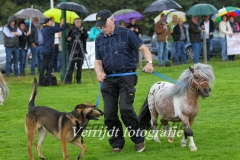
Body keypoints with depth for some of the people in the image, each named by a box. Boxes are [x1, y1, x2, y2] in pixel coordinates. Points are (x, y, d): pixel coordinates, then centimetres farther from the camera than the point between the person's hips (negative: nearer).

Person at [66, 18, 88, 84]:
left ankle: (78, 79, 10)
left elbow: (86, 36, -8)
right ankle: (68, 79, -6)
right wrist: (68, 39, -9)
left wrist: (82, 31, -23)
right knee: (71, 64, -6)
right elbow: (67, 38, 13)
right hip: (72, 49, -1)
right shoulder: (71, 30, 9)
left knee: (80, 65, 3)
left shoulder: (83, 30, 9)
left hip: (81, 50, 1)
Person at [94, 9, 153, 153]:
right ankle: (117, 143, 14)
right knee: (109, 113, 0)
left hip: (127, 77, -5)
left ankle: (139, 139, -1)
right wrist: (99, 72, -7)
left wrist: (149, 62, -21)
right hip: (108, 80, 5)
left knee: (126, 108, -17)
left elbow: (144, 48, -2)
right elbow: (98, 61, 15)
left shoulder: (126, 34, -2)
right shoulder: (99, 40, 12)